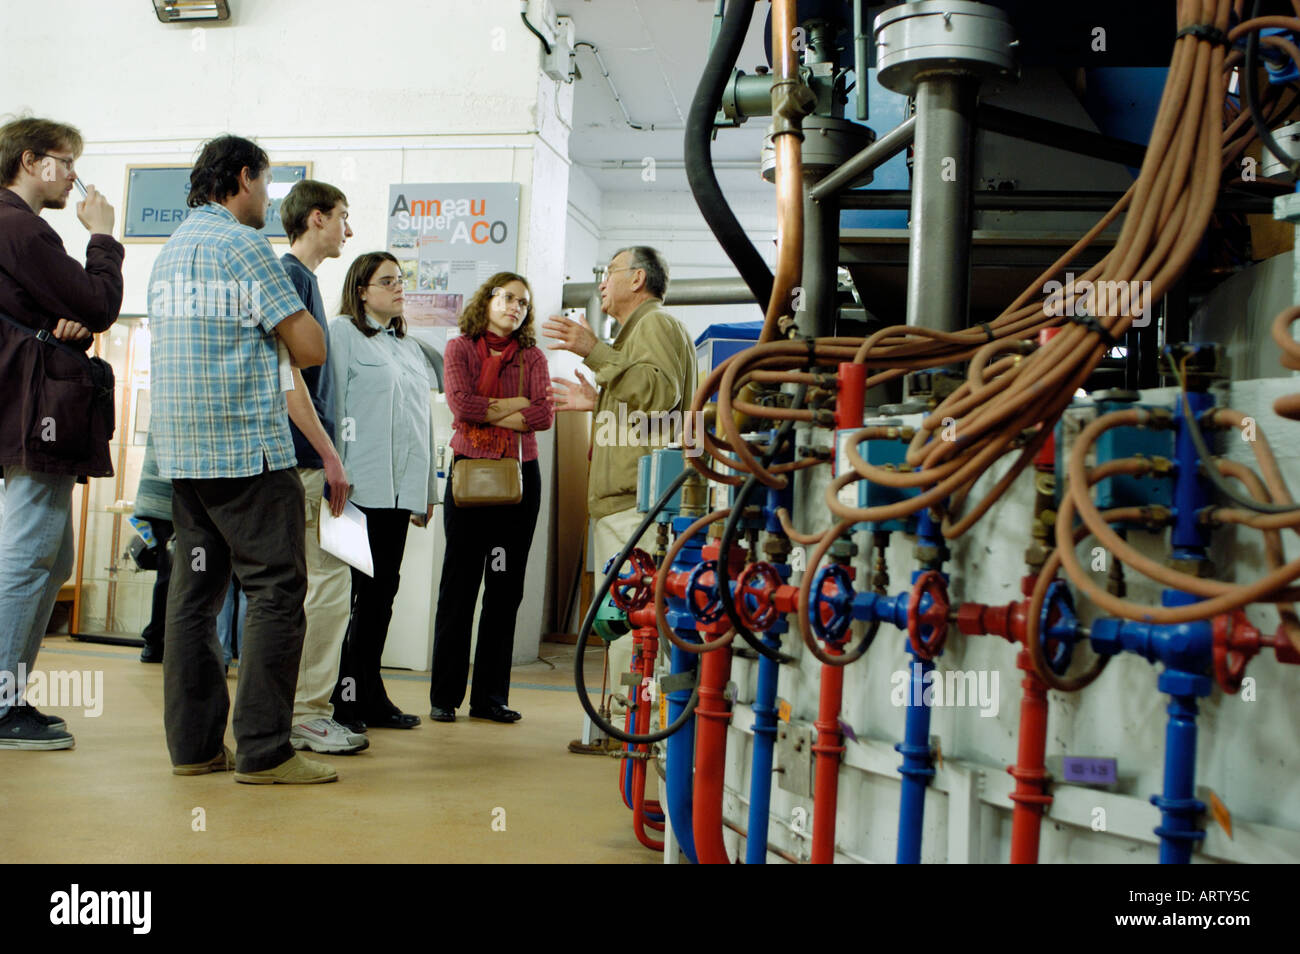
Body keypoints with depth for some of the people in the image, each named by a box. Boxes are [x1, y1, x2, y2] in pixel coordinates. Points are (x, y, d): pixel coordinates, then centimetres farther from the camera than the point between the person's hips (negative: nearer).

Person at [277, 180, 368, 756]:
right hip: (303, 459, -10)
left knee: (311, 587, 12)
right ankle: (304, 714, -2)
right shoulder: (290, 276, -10)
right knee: (327, 584, -8)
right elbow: (287, 375, -18)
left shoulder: (301, 278, 20)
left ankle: (297, 710, 18)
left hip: (302, 459, 10)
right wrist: (328, 455, -19)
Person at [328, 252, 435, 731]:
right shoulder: (342, 333, 1)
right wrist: (337, 473, -13)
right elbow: (332, 404, -6)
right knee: (358, 588, -4)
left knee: (383, 588, 8)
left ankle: (369, 696, 15)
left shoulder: (410, 347, 23)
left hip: (401, 489, 7)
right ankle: (344, 696, 4)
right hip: (361, 487, -7)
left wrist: (427, 491, 19)